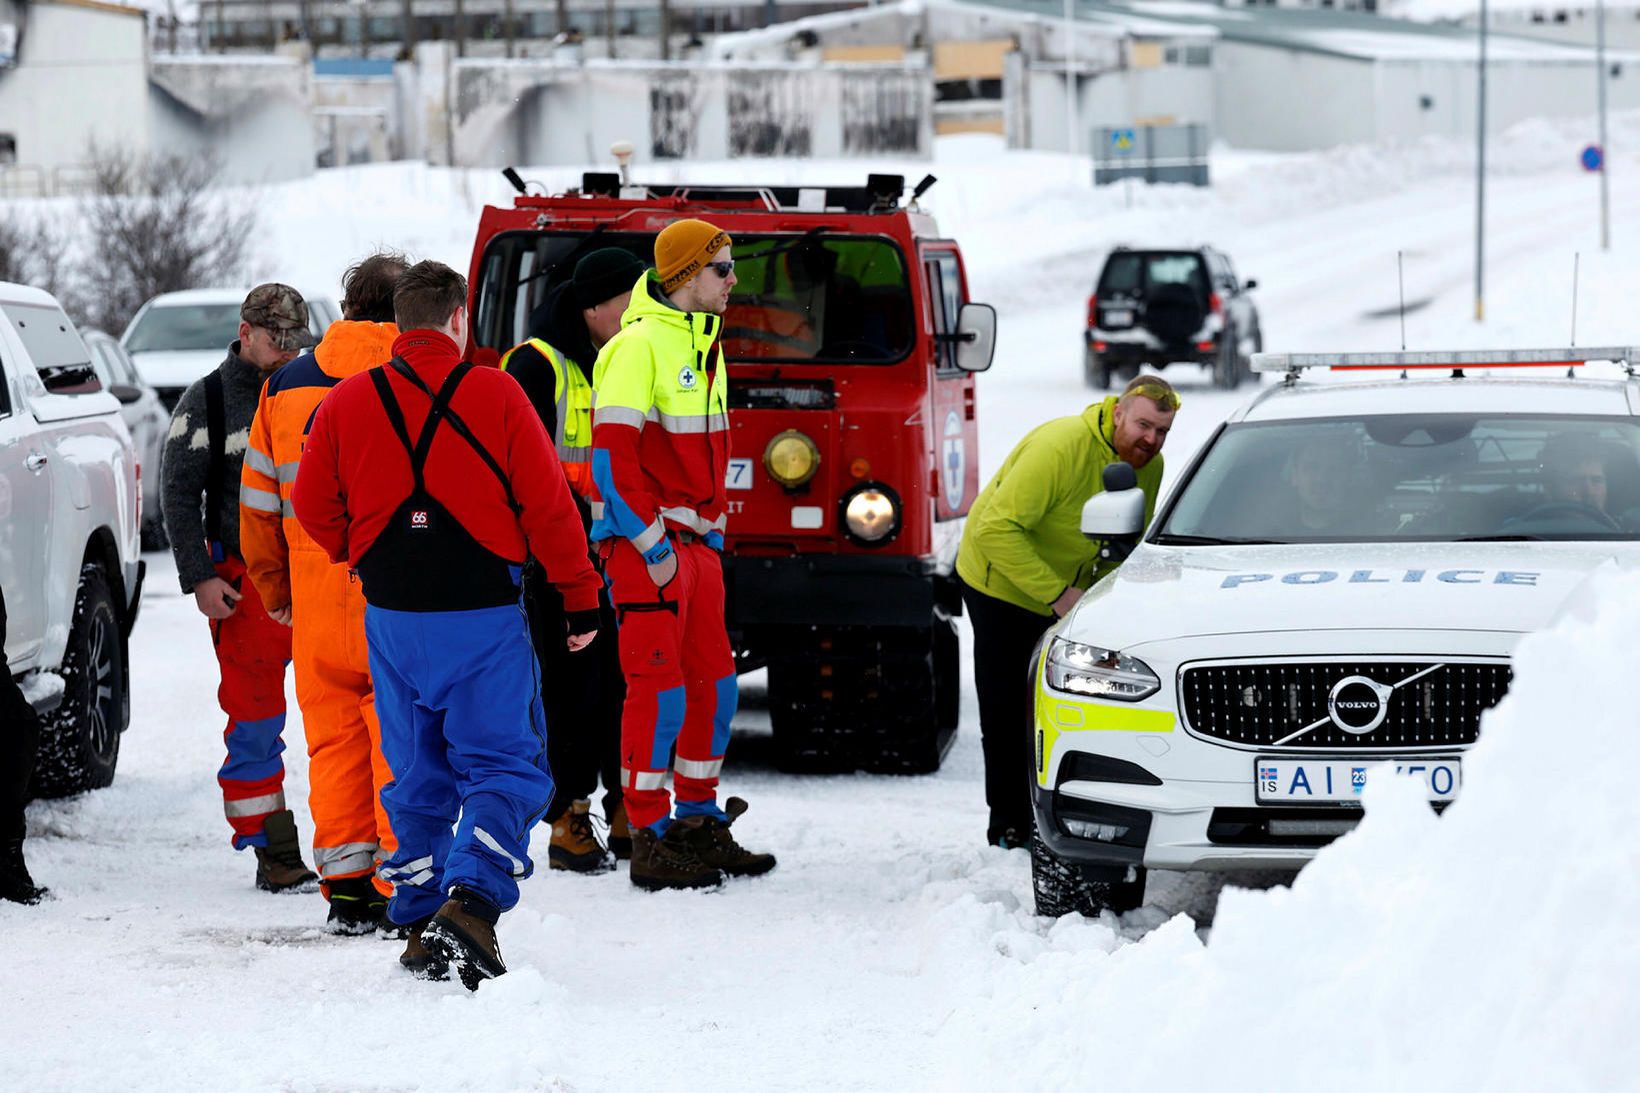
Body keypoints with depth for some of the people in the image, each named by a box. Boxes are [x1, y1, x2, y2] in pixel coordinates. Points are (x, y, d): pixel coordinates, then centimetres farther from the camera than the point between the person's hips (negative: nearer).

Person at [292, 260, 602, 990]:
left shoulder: (347, 403, 1)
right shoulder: (493, 395, -7)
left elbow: (313, 507, 9)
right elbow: (548, 506, -5)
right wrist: (581, 597, 5)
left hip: (392, 621, 3)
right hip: (484, 619, -3)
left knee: (417, 774, 15)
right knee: (504, 767, 1)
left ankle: (419, 917, 13)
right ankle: (471, 901, -19)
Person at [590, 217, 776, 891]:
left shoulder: (706, 346, 16)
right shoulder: (638, 346, -13)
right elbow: (612, 454, -17)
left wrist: (712, 532, 16)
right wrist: (653, 546, -17)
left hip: (695, 542, 9)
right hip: (645, 543, -9)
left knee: (713, 684, 12)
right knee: (658, 688, -8)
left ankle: (699, 822, 22)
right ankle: (652, 841, -3)